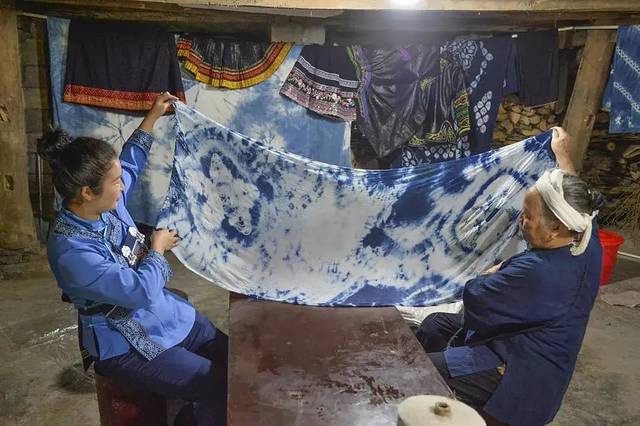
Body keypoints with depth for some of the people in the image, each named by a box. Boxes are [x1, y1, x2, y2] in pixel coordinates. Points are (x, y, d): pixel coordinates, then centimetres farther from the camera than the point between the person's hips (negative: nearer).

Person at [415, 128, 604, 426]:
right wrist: (562, 154, 28)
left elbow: (473, 296, -24)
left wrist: (497, 271, -3)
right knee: (434, 325, 18)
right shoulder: (587, 240, -9)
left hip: (518, 377, -10)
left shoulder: (538, 272, -36)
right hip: (528, 345, 10)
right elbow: (574, 201, 14)